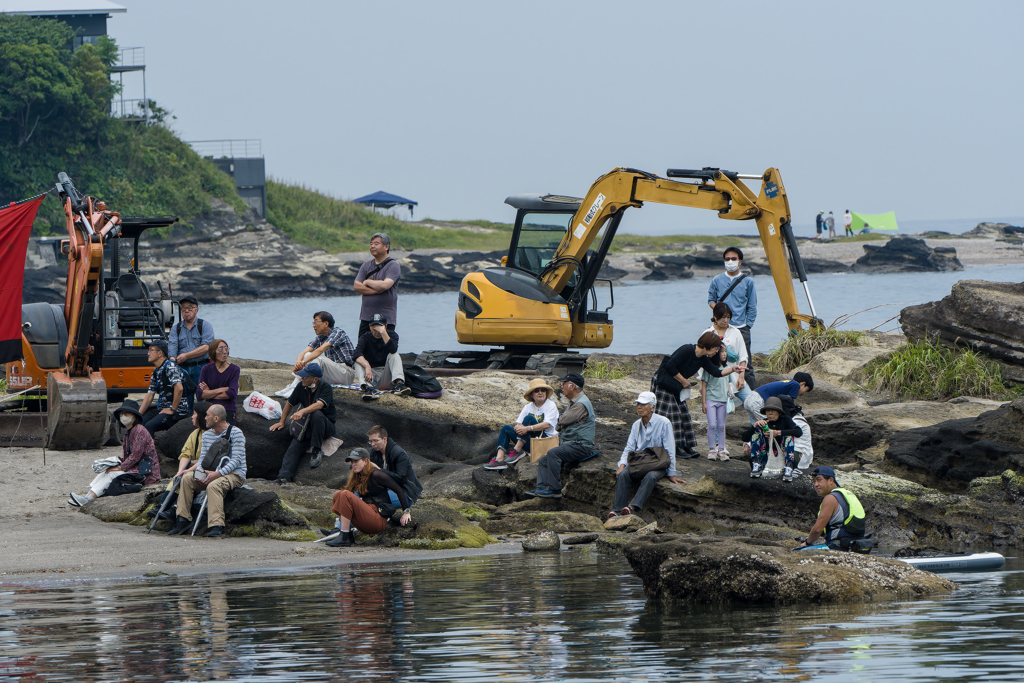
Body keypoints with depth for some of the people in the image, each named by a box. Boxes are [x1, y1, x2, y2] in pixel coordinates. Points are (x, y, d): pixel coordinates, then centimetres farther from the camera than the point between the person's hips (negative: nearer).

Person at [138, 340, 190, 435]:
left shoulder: (170, 366, -13)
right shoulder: (156, 372, 16)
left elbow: (179, 388, -26)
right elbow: (149, 395, 17)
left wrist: (173, 410, -20)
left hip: (176, 413, -9)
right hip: (160, 409, 9)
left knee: (149, 426, -28)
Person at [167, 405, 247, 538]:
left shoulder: (235, 433, -8)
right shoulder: (207, 435, 14)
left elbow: (236, 460, -16)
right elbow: (202, 457, 12)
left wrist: (218, 474, -28)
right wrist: (199, 470, -13)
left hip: (234, 474, -7)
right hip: (209, 473, 7)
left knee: (213, 486, -37)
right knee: (187, 478, -16)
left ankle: (216, 526, -43)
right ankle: (183, 520, -15)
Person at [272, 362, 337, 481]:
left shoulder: (326, 388, -14)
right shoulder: (301, 387, 4)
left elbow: (319, 404, -33)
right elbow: (290, 403, 21)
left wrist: (302, 412, -47)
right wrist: (282, 422, 21)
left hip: (326, 426, -5)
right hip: (308, 426, 5)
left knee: (316, 414, -37)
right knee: (295, 445, -20)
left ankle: (317, 451, -26)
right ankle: (284, 476, -31)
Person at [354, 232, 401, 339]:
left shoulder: (393, 265, -4)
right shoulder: (366, 266, 13)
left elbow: (385, 285, -20)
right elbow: (356, 286, 2)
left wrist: (367, 282, -3)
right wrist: (376, 290, -12)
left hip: (386, 319, -6)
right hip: (366, 317, 6)